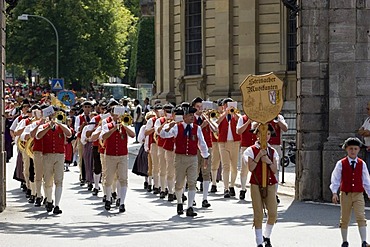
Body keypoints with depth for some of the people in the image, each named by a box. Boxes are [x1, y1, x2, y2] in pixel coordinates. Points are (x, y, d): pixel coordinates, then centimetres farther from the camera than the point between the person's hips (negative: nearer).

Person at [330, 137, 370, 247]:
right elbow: (335, 179, -1)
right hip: (345, 194, 0)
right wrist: (334, 193, -11)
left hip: (358, 195, 0)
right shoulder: (341, 164, -1)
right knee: (344, 219, 8)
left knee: (361, 218, -12)